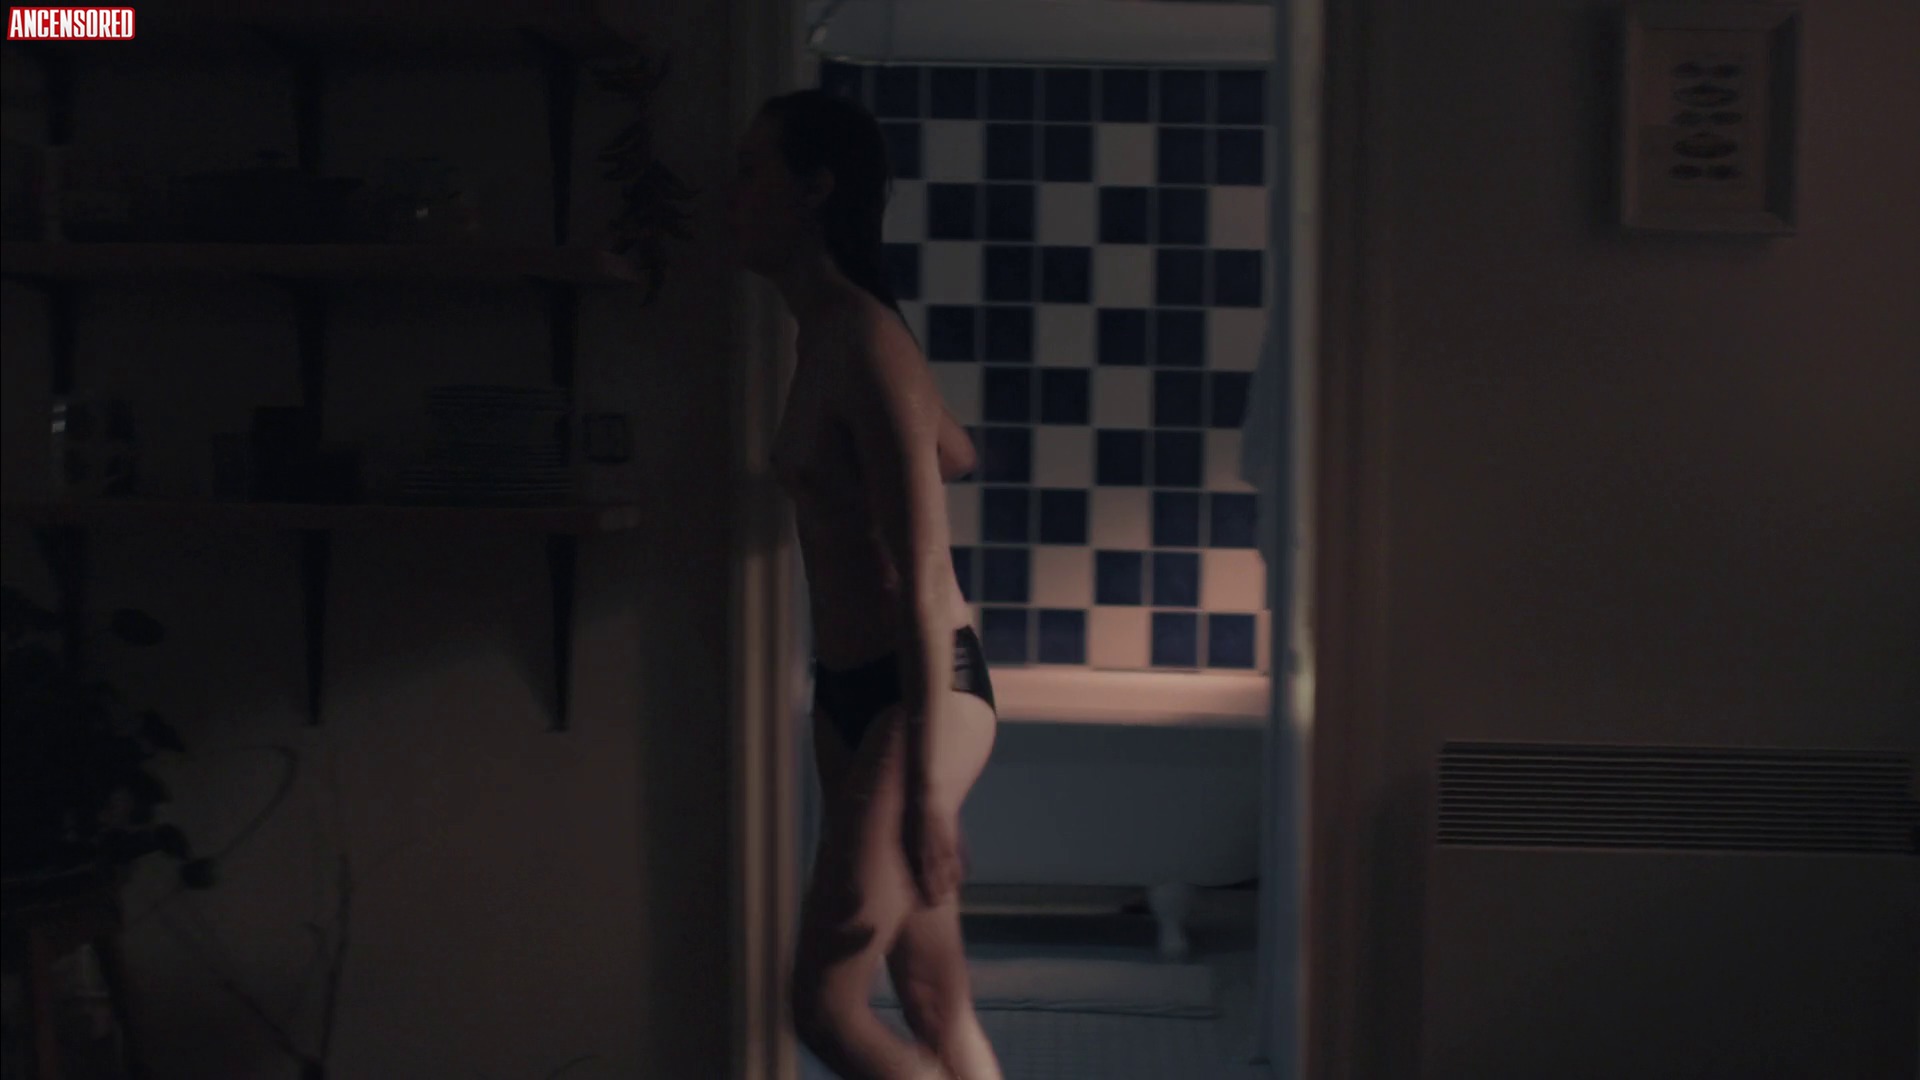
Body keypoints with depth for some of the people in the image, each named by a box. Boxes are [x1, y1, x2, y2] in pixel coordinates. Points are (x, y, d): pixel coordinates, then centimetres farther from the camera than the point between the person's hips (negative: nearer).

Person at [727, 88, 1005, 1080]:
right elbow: (957, 456, 29)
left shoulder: (862, 340, -17)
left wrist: (923, 790, -23)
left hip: (922, 692, -9)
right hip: (849, 692, 9)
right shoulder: (821, 338, 11)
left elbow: (923, 585, -21)